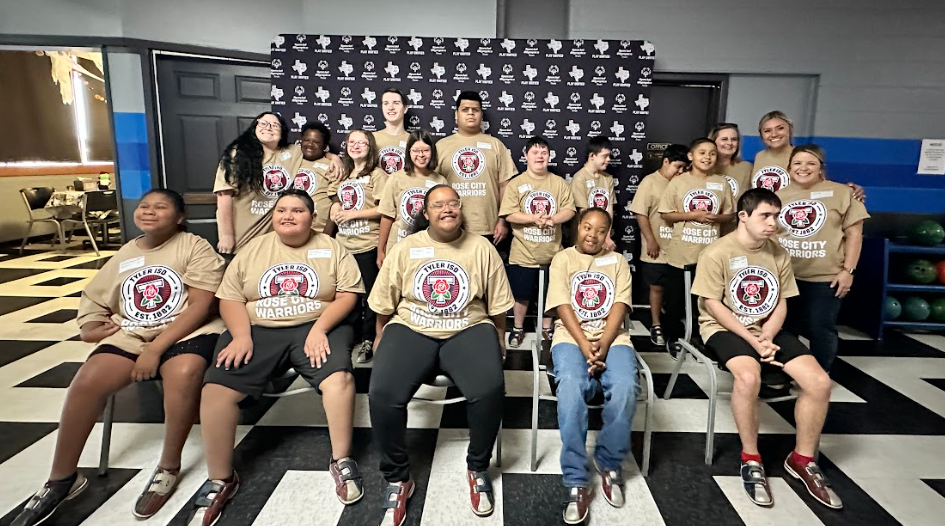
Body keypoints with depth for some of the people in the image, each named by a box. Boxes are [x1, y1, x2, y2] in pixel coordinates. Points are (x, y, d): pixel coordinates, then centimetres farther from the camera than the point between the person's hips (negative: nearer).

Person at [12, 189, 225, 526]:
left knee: (183, 373, -37)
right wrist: (90, 327, 0)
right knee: (87, 381, -21)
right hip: (132, 333, 5)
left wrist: (155, 349, -19)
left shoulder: (196, 248, -3)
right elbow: (94, 298, 24)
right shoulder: (125, 254, 17)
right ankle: (62, 480, 1)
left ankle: (169, 468, -14)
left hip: (186, 331, -5)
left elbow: (200, 305, -12)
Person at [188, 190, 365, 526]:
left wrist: (320, 328, -17)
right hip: (259, 331, 2)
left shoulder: (331, 249, 6)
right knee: (216, 390, -17)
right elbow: (230, 298, 7)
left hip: (317, 328, -2)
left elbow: (348, 294, -3)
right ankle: (220, 480, -1)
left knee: (339, 377, -30)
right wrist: (241, 335, -11)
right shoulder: (253, 251, 12)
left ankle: (341, 462, -12)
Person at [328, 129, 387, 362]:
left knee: (369, 295, 2)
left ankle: (369, 340, 13)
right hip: (343, 243, 7)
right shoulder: (343, 175, 17)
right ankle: (351, 336, 27)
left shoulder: (377, 175, -5)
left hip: (368, 245, -7)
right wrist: (335, 212, 3)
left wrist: (352, 214, -14)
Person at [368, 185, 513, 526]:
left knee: (490, 388, -29)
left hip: (468, 330, 0)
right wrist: (382, 346, 11)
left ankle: (478, 469, 1)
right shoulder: (405, 248, 4)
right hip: (411, 330, 1)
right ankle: (397, 478, 1)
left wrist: (499, 345, 8)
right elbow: (384, 306, 10)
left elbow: (496, 306, 8)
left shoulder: (482, 248, 3)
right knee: (382, 394, -25)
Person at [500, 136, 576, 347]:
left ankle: (547, 328, 34)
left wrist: (551, 219, -20)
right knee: (521, 294, 10)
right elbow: (509, 214, -12)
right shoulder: (517, 183, -5)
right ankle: (518, 328, 29)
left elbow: (570, 210, -2)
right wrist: (534, 218, -23)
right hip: (524, 252, -2)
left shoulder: (559, 182, 2)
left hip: (552, 251, 2)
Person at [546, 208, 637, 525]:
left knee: (625, 389, -29)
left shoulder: (618, 262, 15)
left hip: (612, 339, 2)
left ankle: (609, 463, -4)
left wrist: (603, 346, -14)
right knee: (571, 389, -33)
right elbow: (563, 308, -3)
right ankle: (576, 484, -23)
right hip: (572, 338, -1)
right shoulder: (562, 259, 9)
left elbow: (618, 308, 2)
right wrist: (585, 347, -16)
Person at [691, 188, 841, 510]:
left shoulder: (778, 253, 5)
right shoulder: (717, 253, -13)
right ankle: (750, 459, -12)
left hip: (768, 329, 6)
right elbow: (712, 305, -14)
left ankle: (802, 459, 8)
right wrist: (752, 340, -19)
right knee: (749, 377, -35)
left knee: (819, 381, -14)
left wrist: (766, 339, -12)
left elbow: (781, 303, 6)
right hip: (725, 328, -5)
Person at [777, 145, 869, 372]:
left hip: (824, 278, -3)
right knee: (785, 328, 13)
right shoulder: (779, 196, 9)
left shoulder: (841, 193, -1)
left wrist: (847, 270, -9)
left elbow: (854, 234, -2)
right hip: (785, 277, 3)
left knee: (820, 329, 4)